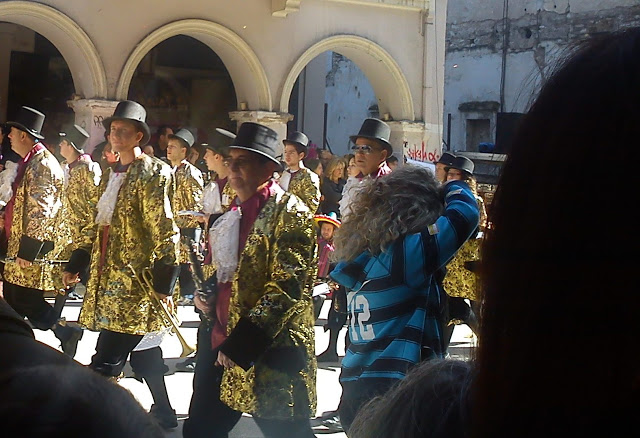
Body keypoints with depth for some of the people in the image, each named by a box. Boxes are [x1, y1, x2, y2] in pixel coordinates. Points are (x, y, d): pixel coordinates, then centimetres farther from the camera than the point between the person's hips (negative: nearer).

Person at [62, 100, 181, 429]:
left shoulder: (151, 174, -10)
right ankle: (163, 415, 27)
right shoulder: (111, 175, 15)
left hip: (135, 281, -8)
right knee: (143, 355, 16)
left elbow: (166, 231, -14)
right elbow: (99, 225, 21)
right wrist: (75, 265, 17)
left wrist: (163, 284, -17)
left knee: (105, 363, -11)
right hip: (108, 276, 8)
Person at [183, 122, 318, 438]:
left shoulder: (290, 214, -12)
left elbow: (286, 287, -20)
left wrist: (241, 343, -22)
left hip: (270, 353, -8)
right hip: (222, 345, 8)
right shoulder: (233, 213, 14)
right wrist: (205, 295, 6)